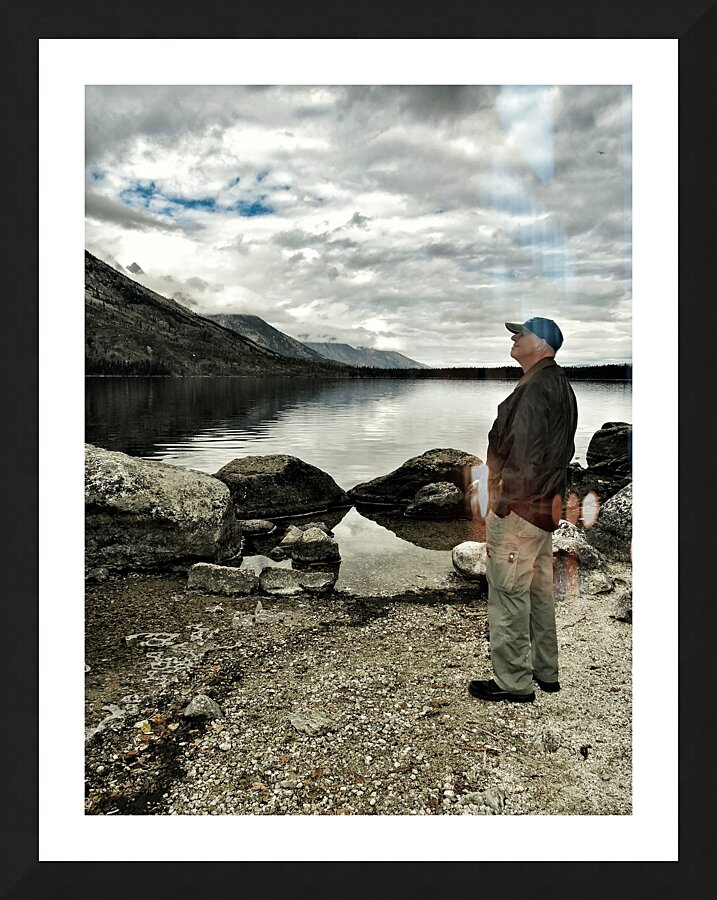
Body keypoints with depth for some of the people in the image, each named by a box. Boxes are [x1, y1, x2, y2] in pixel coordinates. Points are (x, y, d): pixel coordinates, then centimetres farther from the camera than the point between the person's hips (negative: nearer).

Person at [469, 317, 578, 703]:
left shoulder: (537, 386, -17)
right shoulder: (559, 384, 16)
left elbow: (524, 449, -23)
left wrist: (501, 501, -19)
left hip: (520, 505, -11)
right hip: (545, 505, 11)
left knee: (508, 592, -2)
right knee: (539, 589, 18)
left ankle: (512, 681, 8)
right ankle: (545, 671, 31)